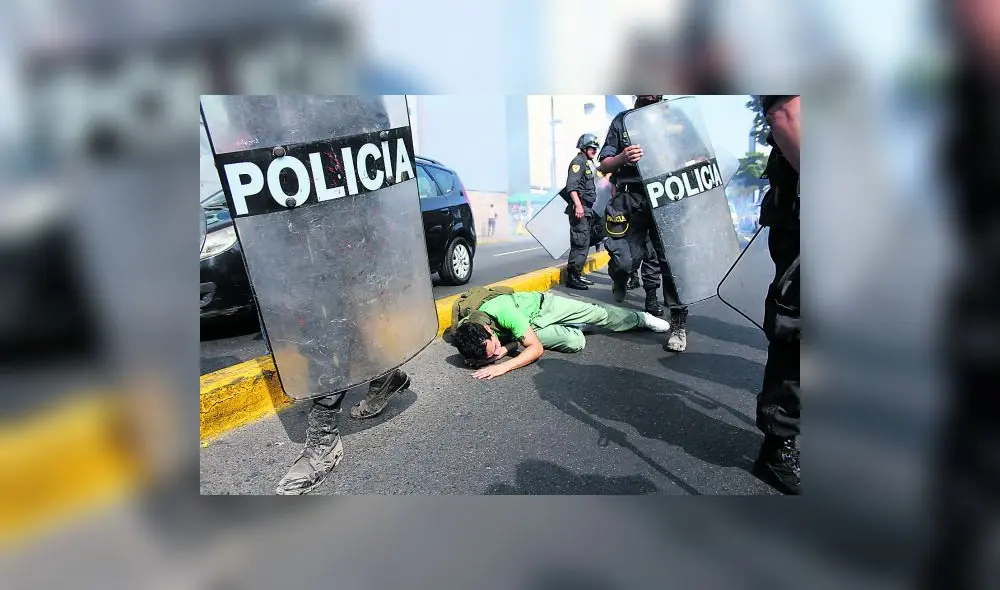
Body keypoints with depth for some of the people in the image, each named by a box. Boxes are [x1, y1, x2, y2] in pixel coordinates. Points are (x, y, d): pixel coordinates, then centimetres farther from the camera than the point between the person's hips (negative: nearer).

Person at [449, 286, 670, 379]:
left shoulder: (500, 310, -43)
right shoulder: (471, 339, -28)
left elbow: (536, 348, -36)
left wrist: (503, 366, -47)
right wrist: (506, 347, -38)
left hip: (541, 304, -2)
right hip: (528, 327, 2)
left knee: (598, 314, 4)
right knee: (576, 342, -16)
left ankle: (641, 318, 34)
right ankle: (572, 327, 22)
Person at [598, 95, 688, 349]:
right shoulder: (622, 120, 14)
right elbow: (604, 165, 9)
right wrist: (622, 157, -13)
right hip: (631, 201, 0)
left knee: (671, 258, -7)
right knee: (626, 261, -6)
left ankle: (678, 323, 2)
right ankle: (621, 279, 32)